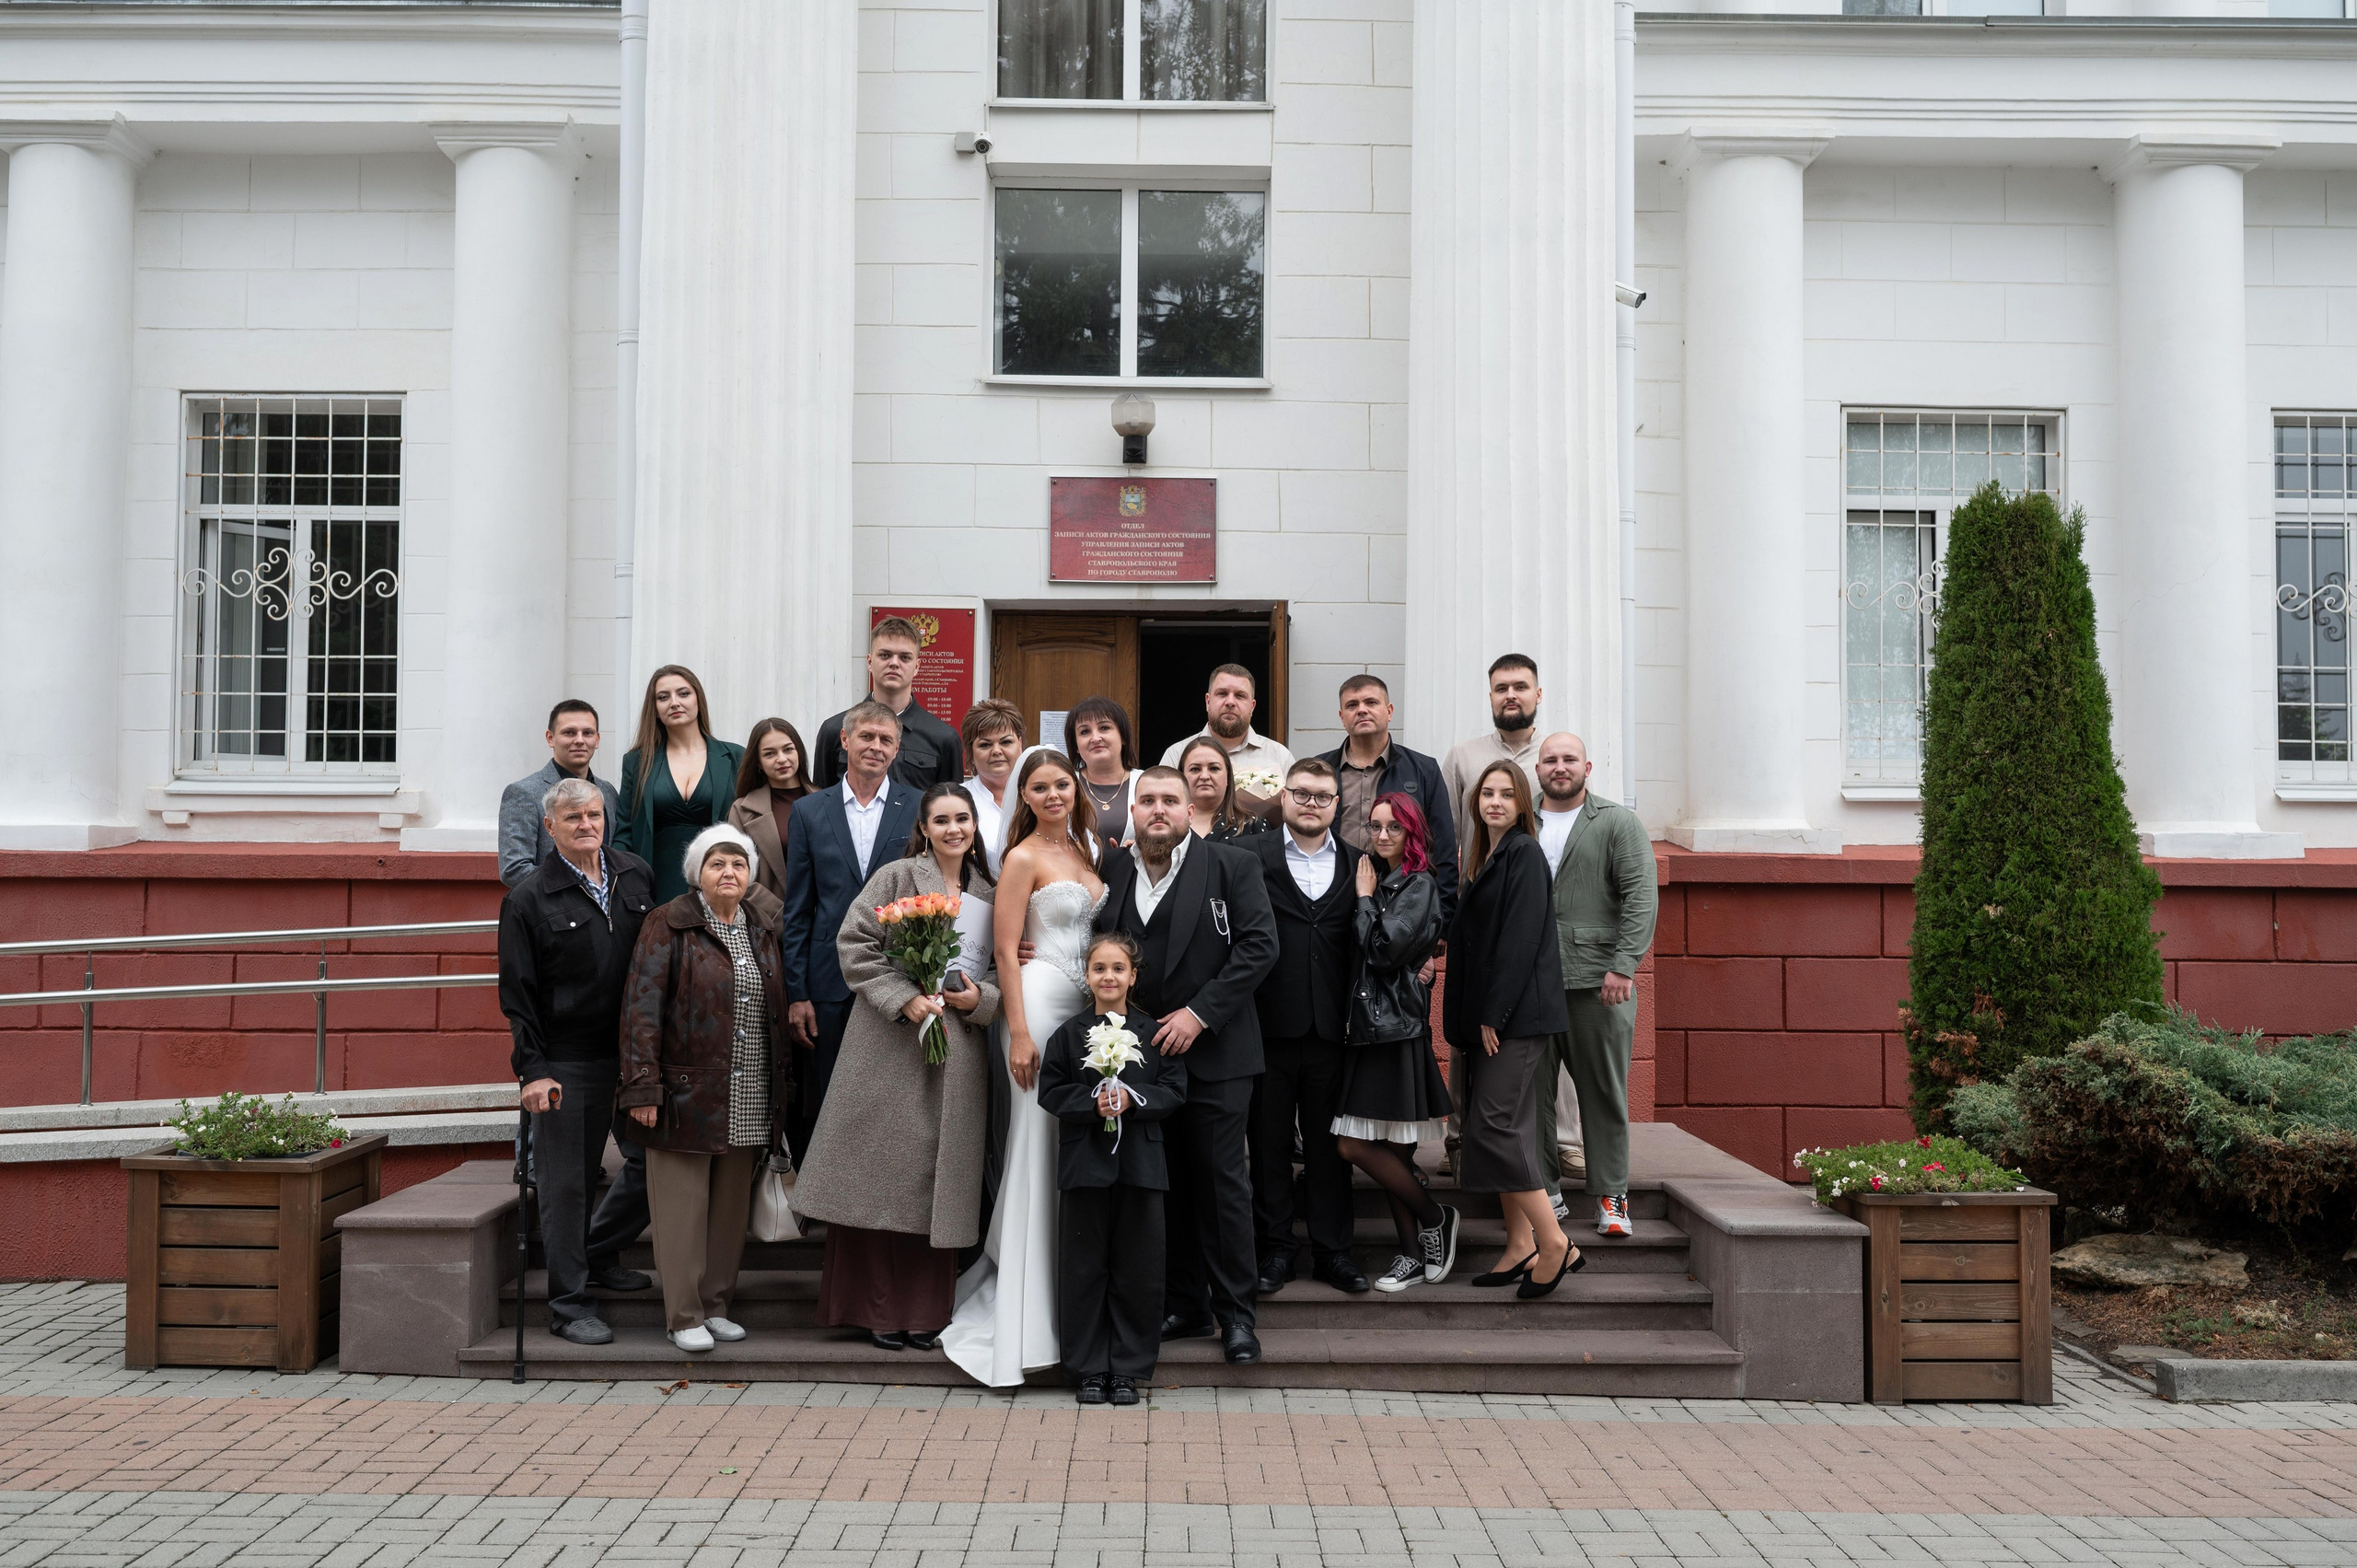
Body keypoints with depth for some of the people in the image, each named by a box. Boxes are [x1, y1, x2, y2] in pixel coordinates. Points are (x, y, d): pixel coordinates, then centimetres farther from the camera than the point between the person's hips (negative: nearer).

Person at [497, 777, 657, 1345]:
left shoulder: (636, 876, 7)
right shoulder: (528, 898, -6)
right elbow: (517, 993, -6)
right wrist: (532, 1069, -11)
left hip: (628, 1053, 5)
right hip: (565, 1060, -5)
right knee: (565, 1181, 0)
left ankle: (596, 1256, 35)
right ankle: (569, 1304, 7)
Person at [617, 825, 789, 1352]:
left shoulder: (762, 934, 14)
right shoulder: (668, 926, -4)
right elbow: (642, 1007, -10)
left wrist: (777, 1092, 14)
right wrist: (642, 1086, -16)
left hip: (747, 1105, 5)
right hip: (686, 1095, -5)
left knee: (731, 1205, 10)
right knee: (682, 1206, 0)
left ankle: (716, 1305, 22)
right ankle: (684, 1316, 8)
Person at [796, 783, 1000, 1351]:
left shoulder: (989, 892, 12)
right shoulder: (896, 877, 0)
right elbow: (855, 942, -7)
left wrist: (981, 997, -5)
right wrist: (905, 998, -15)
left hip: (958, 1046, 4)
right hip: (890, 1045, -3)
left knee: (938, 1174, 4)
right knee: (883, 1167, 0)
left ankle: (924, 1311, 15)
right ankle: (878, 1310, 12)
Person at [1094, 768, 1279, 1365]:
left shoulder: (1232, 866, -3)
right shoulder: (1110, 869, 7)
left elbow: (1259, 944, -9)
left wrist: (1200, 1013, -15)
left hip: (1213, 1051, -3)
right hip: (1139, 1051, 4)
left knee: (1222, 1182, 1)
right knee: (1166, 1185, 10)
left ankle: (1235, 1314, 12)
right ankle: (1184, 1304, 23)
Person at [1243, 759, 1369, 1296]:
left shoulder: (1356, 863, 9)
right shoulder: (1253, 855, 2)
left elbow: (1365, 944, 7)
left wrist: (1356, 1015, -2)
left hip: (1330, 1026, 2)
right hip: (1270, 1024, -2)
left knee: (1329, 1142, 9)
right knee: (1269, 1141, 7)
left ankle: (1333, 1250, 19)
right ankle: (1275, 1249, 18)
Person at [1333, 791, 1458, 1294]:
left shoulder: (1418, 884, -8)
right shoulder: (1381, 880, 16)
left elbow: (1383, 948, -17)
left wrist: (1365, 898, -7)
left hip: (1397, 1026, -8)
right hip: (1371, 1024, 8)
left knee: (1356, 1145, -10)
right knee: (1389, 1150, 9)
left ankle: (1433, 1219, 8)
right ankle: (1414, 1253, 15)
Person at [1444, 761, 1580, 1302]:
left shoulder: (1524, 853, -9)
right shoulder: (1485, 858, 17)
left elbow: (1521, 939, -16)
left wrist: (1494, 1014, -17)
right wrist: (1464, 1022, 10)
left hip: (1517, 1011, -9)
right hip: (1487, 1013, 9)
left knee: (1495, 1124, -12)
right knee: (1504, 1125, 9)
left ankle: (1554, 1243, -5)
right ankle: (1521, 1247, 14)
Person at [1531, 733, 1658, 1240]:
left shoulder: (1619, 823, 4)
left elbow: (1641, 896, -4)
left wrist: (1624, 965, -14)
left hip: (1599, 982, -3)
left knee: (1605, 1093, 4)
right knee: (1533, 1090, 4)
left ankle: (1611, 1195, 13)